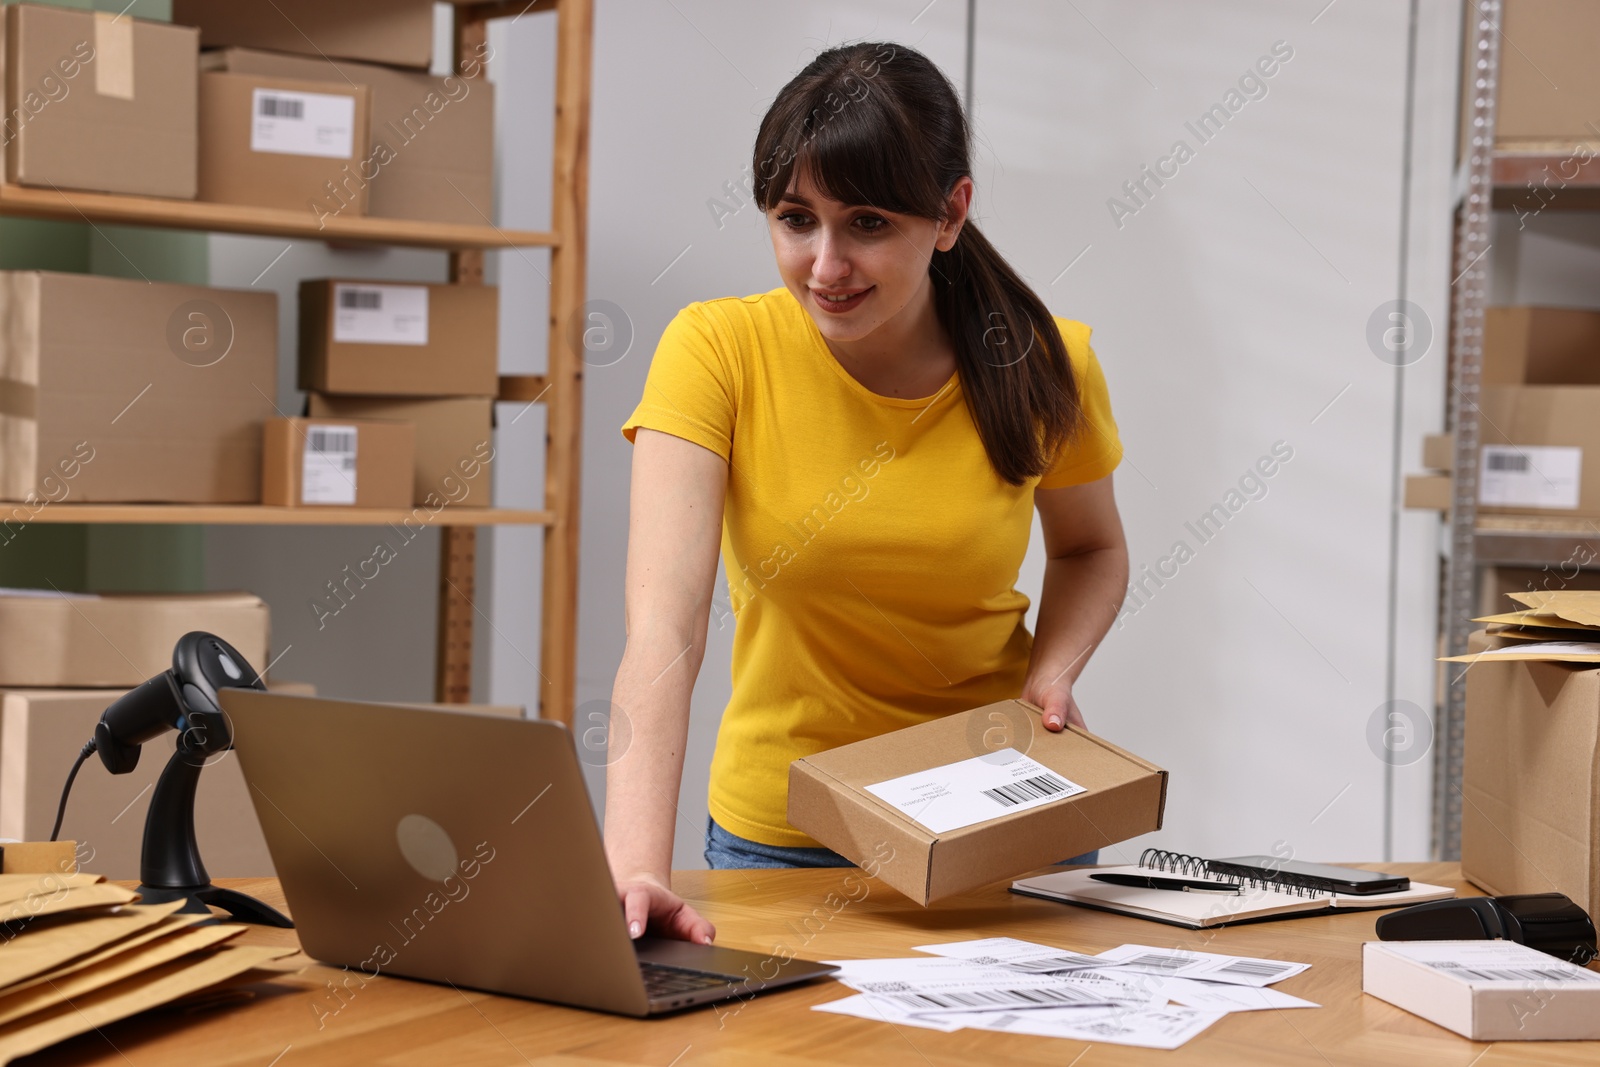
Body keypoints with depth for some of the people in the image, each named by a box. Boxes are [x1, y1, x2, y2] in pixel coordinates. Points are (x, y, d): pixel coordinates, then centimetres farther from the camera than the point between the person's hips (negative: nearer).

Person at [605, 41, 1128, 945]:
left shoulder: (1042, 366, -10)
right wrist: (636, 868, -41)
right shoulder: (716, 353, -17)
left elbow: (1092, 547, 11)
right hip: (782, 833, -1)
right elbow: (663, 626, -28)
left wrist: (1052, 674, -9)